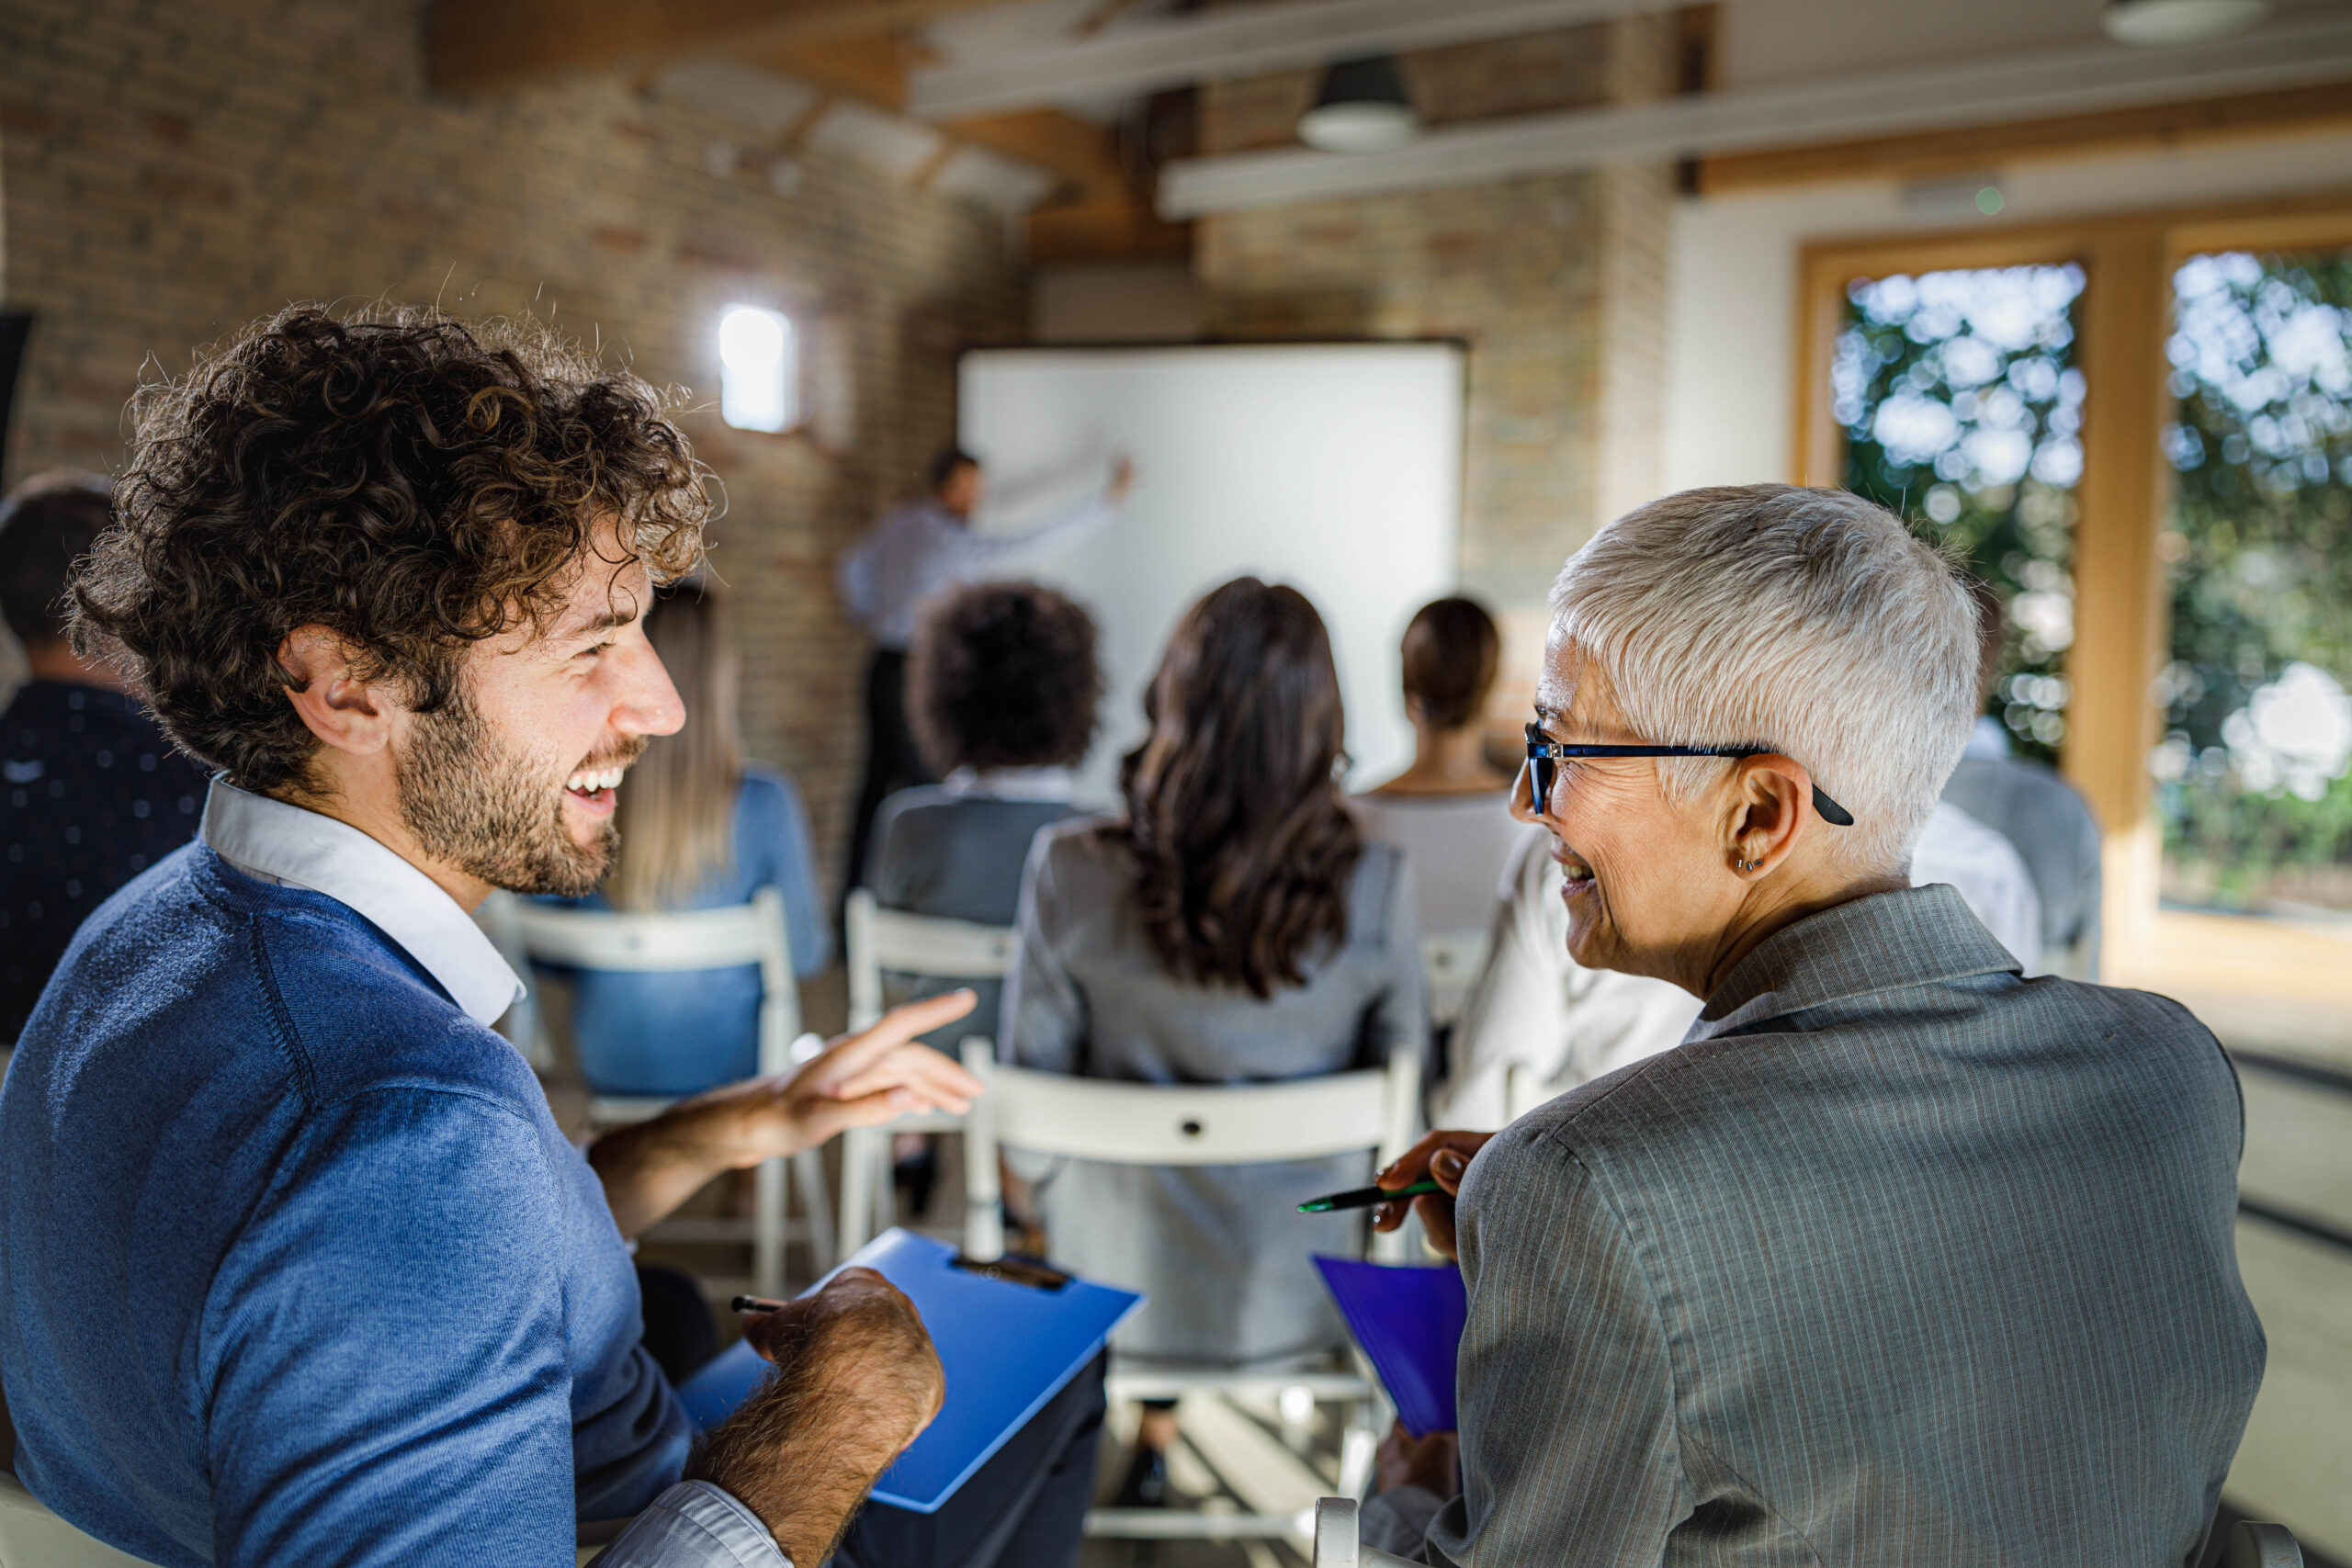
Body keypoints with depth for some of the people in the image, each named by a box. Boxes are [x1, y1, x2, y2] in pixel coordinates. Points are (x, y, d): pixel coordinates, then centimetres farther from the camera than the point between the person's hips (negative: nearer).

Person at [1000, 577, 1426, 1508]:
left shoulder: (1071, 871, -21)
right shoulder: (1374, 891, -21)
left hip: (1116, 1289, 0)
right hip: (1296, 1299, 1)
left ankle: (1153, 1426, 46)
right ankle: (1161, 1435, 50)